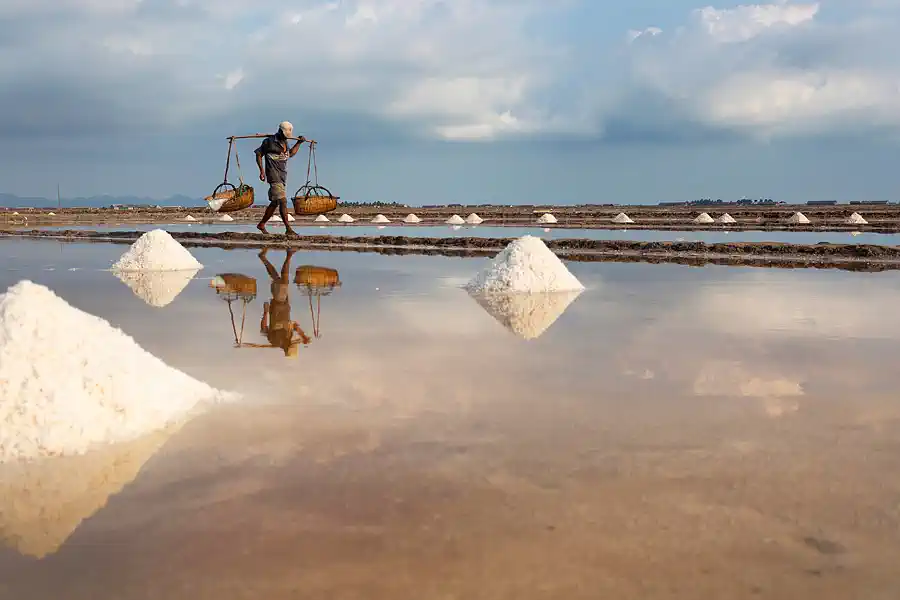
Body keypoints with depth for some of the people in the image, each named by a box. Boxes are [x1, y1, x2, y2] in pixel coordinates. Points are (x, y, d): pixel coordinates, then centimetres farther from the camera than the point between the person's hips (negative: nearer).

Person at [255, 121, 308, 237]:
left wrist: (299, 143, 22)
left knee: (275, 202, 13)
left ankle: (261, 224, 25)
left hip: (283, 175, 8)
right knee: (283, 201, -16)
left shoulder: (285, 142, 14)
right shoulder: (269, 142, -8)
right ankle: (288, 229, -19)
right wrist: (262, 170, -9)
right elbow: (258, 154, -2)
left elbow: (290, 154, 29)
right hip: (274, 176, -8)